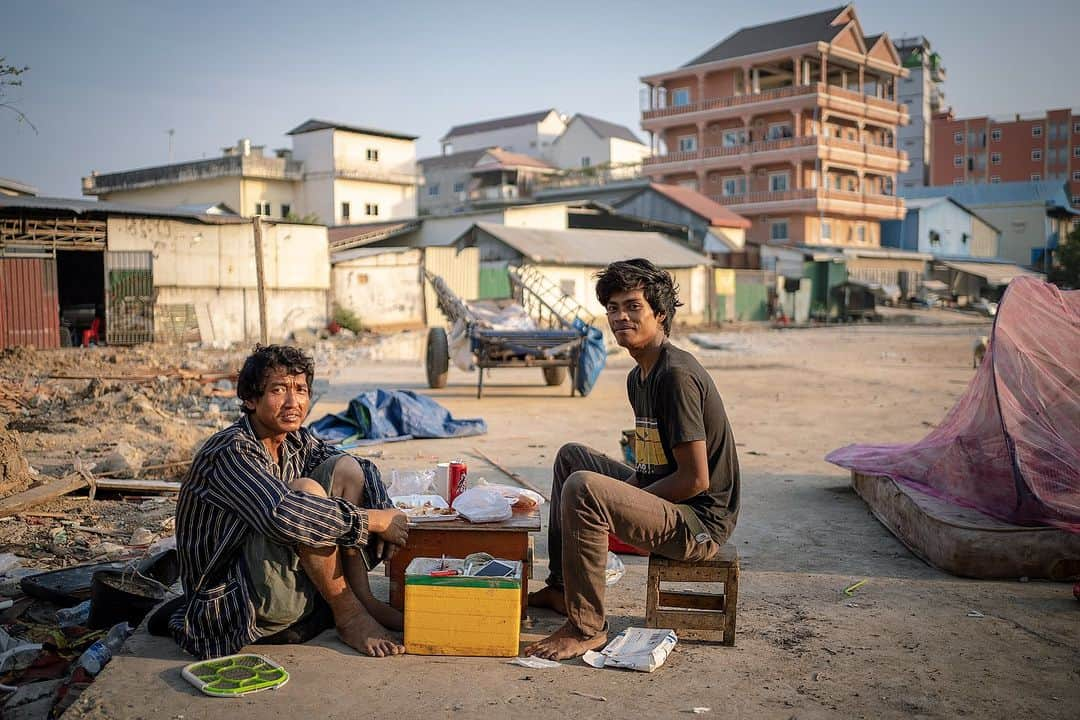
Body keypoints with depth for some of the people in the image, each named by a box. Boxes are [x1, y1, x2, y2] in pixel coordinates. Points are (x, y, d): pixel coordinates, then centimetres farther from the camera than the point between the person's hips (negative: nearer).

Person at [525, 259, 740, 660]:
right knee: (571, 456, 20)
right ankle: (561, 588, 22)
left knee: (582, 488, -30)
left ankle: (587, 628, -17)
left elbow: (695, 480, -23)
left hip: (701, 523, -11)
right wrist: (614, 503, 5)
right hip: (668, 503, 11)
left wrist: (617, 503, -14)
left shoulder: (676, 375, -21)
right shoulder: (639, 376, 11)